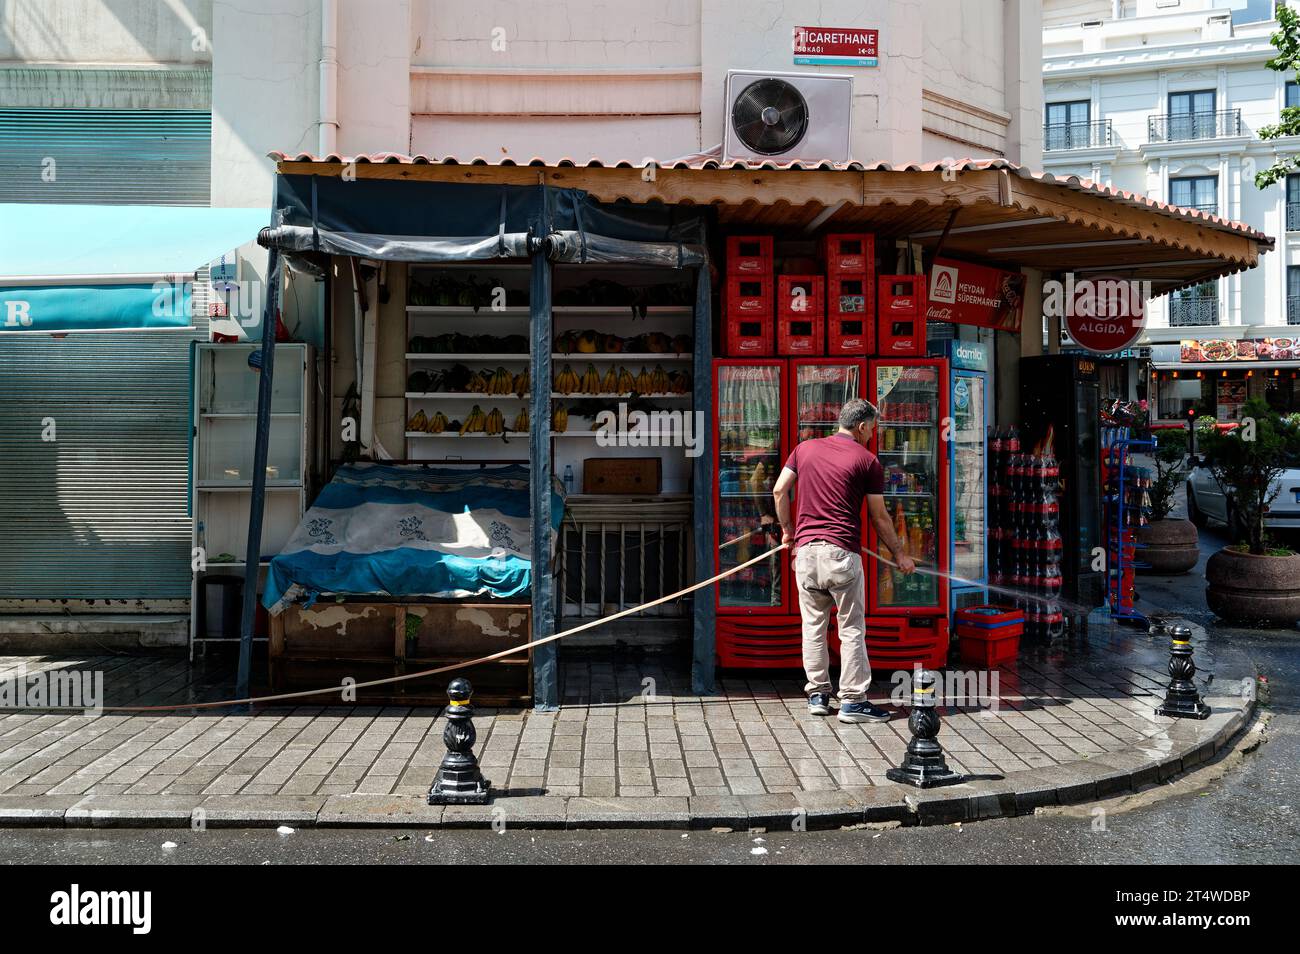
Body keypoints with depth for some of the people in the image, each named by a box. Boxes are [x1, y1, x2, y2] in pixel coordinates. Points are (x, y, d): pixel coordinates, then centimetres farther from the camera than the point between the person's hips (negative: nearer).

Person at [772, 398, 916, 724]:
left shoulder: (805, 449, 11)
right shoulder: (868, 461, 0)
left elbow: (779, 490, 8)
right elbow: (879, 517, 3)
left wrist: (788, 529, 22)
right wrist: (900, 554, 14)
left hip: (806, 548, 4)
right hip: (841, 552, -4)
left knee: (813, 626, 12)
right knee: (852, 629, 2)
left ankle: (817, 694, 16)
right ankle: (852, 700, 1)